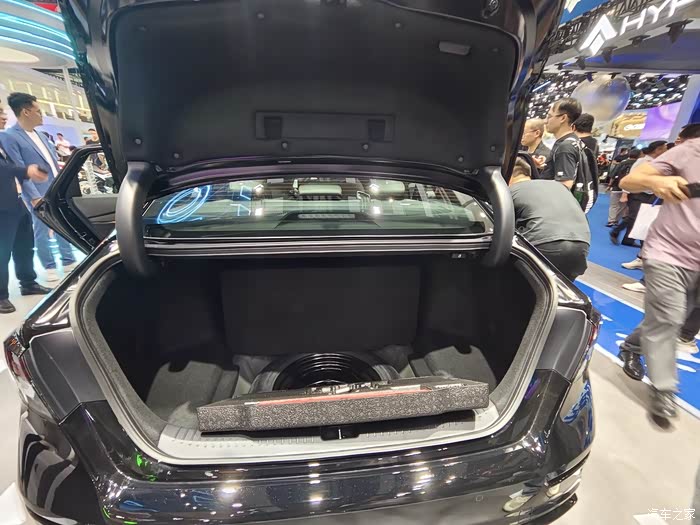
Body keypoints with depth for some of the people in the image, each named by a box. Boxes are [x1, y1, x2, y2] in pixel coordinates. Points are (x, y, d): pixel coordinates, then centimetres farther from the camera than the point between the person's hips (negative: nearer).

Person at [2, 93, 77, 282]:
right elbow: (20, 171, -14)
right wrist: (34, 196, -18)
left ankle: (68, 262, 20)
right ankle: (49, 267, 12)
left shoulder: (41, 135, 13)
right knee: (42, 231, 3)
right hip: (39, 195, -7)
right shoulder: (9, 137, -9)